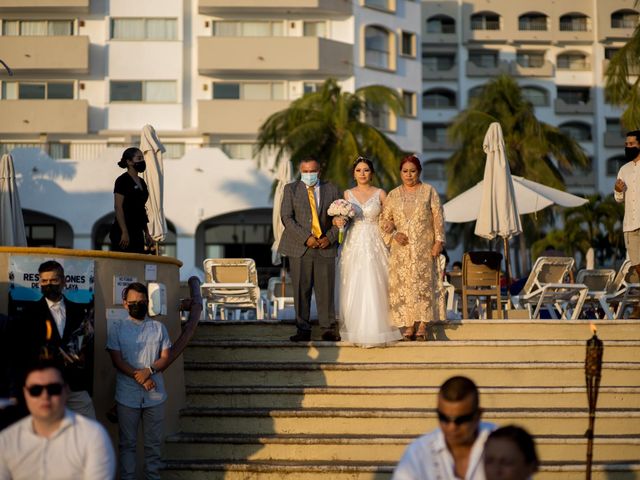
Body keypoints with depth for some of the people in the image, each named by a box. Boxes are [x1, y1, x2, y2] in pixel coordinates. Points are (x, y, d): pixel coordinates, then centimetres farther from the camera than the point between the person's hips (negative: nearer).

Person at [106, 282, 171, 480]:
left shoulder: (159, 328, 9)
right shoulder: (117, 328, 3)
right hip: (127, 395, -2)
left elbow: (165, 358, 4)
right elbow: (117, 360, -4)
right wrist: (140, 378, -15)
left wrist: (149, 371, -16)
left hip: (155, 395, 2)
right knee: (127, 443, 4)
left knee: (154, 442, 6)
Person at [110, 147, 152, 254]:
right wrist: (124, 232, -20)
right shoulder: (122, 180, -7)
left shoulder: (141, 182, 17)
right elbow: (118, 207, -14)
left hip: (137, 233, 8)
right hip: (124, 232, -8)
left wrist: (146, 232, 18)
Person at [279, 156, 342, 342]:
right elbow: (287, 217, -4)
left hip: (325, 248, 1)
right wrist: (306, 238, -13)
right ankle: (303, 330, 6)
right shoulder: (291, 189, 6)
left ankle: (328, 329, 7)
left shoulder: (332, 189, 10)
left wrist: (330, 237, -7)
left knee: (326, 290, -1)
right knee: (301, 291, 0)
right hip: (300, 248, -1)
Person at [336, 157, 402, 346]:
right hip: (354, 245, 2)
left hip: (375, 245, -2)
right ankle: (355, 330, 4)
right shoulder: (348, 194, 9)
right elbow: (340, 217, 10)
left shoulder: (380, 194, 4)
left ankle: (376, 329, -1)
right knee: (353, 288, -2)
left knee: (375, 287, -6)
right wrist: (337, 221, -11)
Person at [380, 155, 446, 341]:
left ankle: (422, 327, -5)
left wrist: (439, 241, -9)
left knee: (424, 283, -6)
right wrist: (394, 235, -8)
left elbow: (438, 218, 0)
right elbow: (384, 220, 10)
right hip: (401, 249, 2)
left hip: (424, 248, -2)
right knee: (403, 285, -3)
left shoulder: (429, 191, 5)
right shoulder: (393, 195, 11)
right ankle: (408, 326, -1)